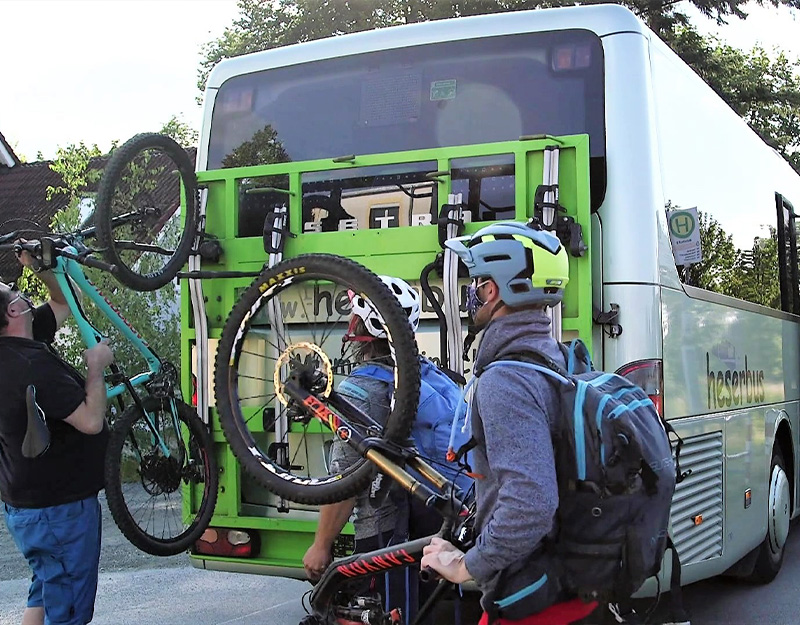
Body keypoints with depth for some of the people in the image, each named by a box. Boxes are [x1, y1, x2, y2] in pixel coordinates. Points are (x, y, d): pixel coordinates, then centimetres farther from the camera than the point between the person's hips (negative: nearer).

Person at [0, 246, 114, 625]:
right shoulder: (32, 364, -28)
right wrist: (96, 367, -16)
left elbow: (64, 304, 16)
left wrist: (39, 266, 1)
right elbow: (91, 421, -29)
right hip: (59, 508, -10)